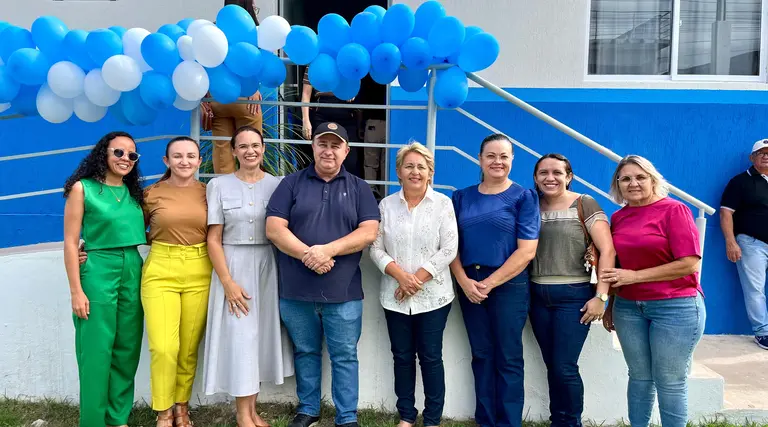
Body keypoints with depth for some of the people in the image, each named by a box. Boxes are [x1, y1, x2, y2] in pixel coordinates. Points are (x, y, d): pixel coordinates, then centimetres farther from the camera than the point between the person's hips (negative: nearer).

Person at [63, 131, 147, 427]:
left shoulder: (134, 192, 11)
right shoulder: (82, 188, -3)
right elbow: (70, 243, -6)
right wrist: (76, 290, -11)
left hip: (133, 272, 5)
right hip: (97, 272, -5)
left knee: (127, 350, 10)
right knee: (96, 351, 0)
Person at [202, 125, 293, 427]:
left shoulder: (278, 185, 3)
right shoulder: (219, 186, -1)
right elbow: (213, 239, -4)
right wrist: (228, 282, -11)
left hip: (269, 267, 2)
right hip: (233, 266, -2)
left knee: (262, 335, 8)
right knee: (240, 337, 1)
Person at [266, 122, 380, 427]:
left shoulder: (359, 188, 5)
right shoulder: (291, 183, 4)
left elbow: (368, 232, -5)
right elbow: (274, 229, -4)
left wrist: (327, 250, -17)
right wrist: (308, 255, -17)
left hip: (343, 291, -1)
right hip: (296, 290, 1)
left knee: (345, 357, 7)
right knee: (305, 353, 15)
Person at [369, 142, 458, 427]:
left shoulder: (443, 204, -2)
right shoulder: (387, 205, 4)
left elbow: (449, 249, -9)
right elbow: (376, 248, 1)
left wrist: (417, 279, -14)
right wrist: (400, 275, -14)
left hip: (433, 295, -2)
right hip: (395, 296, 2)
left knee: (431, 357, 6)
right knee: (402, 357, 12)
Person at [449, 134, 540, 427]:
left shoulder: (524, 197, -1)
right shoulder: (462, 197, 9)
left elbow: (527, 251, -8)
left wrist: (490, 283, -13)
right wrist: (464, 281, -9)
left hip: (509, 285, -3)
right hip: (469, 286, 4)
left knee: (508, 359, 2)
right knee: (482, 356, 11)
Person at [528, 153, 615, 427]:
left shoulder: (584, 204, -4)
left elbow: (607, 250, -9)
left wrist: (601, 296, -14)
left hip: (574, 295, -4)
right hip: (538, 296, 4)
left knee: (564, 367, -4)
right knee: (552, 366, 11)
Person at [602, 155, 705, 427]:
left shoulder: (673, 210, -8)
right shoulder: (618, 217, 8)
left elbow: (690, 264, -14)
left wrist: (635, 276, -15)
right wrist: (611, 306, 13)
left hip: (676, 307, -4)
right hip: (628, 308, 5)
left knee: (670, 382, 4)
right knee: (639, 377, 12)